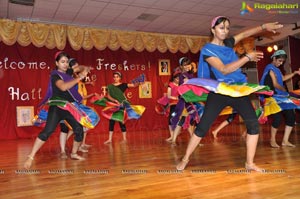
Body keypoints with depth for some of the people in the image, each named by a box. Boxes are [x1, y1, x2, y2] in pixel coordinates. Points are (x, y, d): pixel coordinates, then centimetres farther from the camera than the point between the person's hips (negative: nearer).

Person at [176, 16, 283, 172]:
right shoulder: (207, 50, -8)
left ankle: (250, 163, 7)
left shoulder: (228, 43, 11)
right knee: (202, 127, -3)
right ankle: (185, 159, 13)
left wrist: (264, 27, -1)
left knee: (253, 124, -5)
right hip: (218, 92, -5)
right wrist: (248, 57, -18)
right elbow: (224, 69, -19)